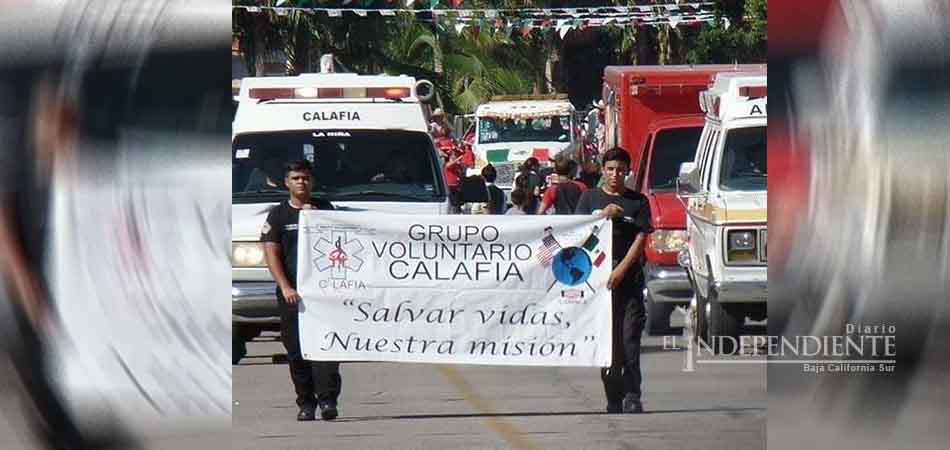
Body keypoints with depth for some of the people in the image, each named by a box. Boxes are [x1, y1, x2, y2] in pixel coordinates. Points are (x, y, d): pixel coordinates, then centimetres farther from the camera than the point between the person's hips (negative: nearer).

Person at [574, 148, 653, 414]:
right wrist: (603, 216, -11)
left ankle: (632, 399, -9)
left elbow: (640, 240, 0)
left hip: (629, 276, -2)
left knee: (630, 337, -10)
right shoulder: (590, 198, 12)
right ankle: (614, 400, 5)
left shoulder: (638, 201, 7)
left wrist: (620, 270, -10)